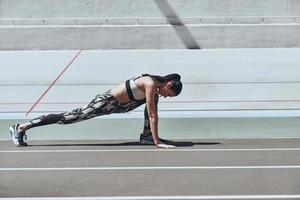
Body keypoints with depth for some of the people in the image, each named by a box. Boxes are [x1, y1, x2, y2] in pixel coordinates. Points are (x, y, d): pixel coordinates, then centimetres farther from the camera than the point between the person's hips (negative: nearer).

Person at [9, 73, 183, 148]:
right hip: (106, 102, -9)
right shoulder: (151, 84, -23)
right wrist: (157, 142, -21)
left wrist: (154, 135, 11)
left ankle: (146, 136, 10)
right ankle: (20, 128, -1)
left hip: (118, 105, 9)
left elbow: (153, 114, 13)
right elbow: (152, 115, -24)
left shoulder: (156, 87, 4)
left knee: (151, 100, 9)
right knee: (69, 117, -7)